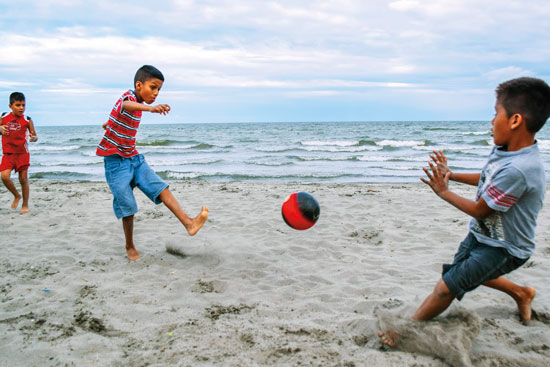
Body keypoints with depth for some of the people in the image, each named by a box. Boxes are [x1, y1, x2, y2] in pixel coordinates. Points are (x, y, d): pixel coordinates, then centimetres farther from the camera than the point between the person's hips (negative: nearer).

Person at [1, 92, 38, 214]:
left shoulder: (27, 120, -6)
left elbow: (34, 135, -2)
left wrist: (34, 138, -26)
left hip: (22, 153, -2)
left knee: (23, 179, 2)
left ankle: (25, 205, 17)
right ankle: (17, 195, 16)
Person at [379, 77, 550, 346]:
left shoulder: (517, 170, -36)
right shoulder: (504, 149, -6)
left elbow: (480, 210, -25)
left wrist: (443, 191, -16)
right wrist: (451, 175, 8)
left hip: (503, 248, -9)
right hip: (482, 234, 10)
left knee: (447, 287, -9)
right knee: (468, 272, 31)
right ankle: (521, 294, 53)